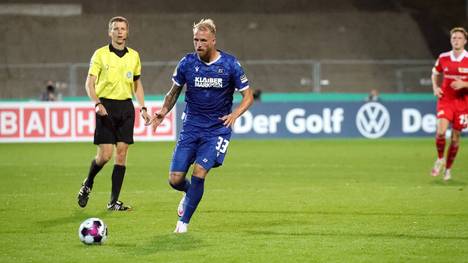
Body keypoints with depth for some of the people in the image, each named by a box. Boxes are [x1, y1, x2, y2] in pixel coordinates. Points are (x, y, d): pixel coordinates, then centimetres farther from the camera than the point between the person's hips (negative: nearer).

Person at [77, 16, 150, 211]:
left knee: (121, 153, -1)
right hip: (106, 106, -4)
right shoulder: (100, 54, -2)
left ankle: (113, 202, 3)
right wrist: (97, 104, -19)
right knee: (105, 155, -10)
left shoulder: (134, 56, 10)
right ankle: (87, 185, 19)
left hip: (126, 107, 4)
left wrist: (143, 108, 10)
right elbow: (90, 83, -4)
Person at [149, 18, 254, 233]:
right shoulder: (187, 63, -3)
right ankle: (190, 193, 34)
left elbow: (248, 96, -1)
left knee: (199, 172, -19)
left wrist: (234, 114, -19)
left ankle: (183, 222, -1)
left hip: (217, 129, -2)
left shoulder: (230, 64, -7)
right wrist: (163, 111, -8)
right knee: (175, 179, -4)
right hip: (191, 127, 2)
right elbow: (174, 92, 11)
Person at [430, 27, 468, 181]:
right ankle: (440, 159, 6)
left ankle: (448, 168, 22)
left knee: (455, 137, 5)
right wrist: (435, 88, 2)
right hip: (445, 100, 1)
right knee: (441, 130, -20)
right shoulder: (443, 58, 1)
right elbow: (435, 73, 19)